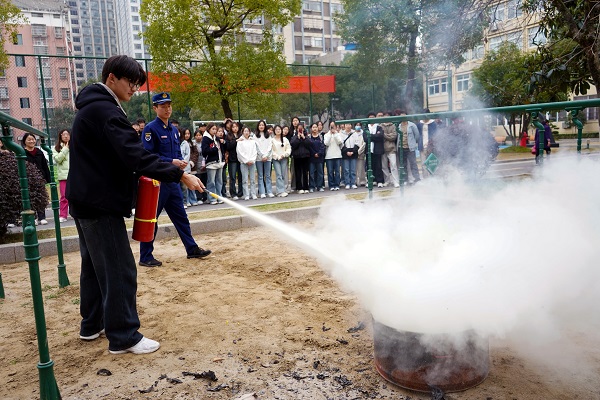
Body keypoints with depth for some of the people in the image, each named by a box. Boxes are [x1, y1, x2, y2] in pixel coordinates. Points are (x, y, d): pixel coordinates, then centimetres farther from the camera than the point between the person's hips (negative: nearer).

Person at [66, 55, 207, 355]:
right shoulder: (104, 110, -17)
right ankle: (123, 337, 4)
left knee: (95, 264, 19)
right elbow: (135, 156, -27)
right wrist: (180, 175, -26)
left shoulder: (93, 107, 16)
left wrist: (139, 175, 5)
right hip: (100, 203, -11)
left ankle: (92, 325, 32)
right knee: (119, 270, -5)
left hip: (86, 201, 11)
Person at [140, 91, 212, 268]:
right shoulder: (150, 129, -10)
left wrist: (181, 161, -2)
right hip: (156, 181, -8)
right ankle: (145, 257, 11)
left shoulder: (174, 130, 14)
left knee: (180, 216, 14)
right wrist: (171, 162, -21)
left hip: (172, 180, 8)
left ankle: (192, 249, 23)